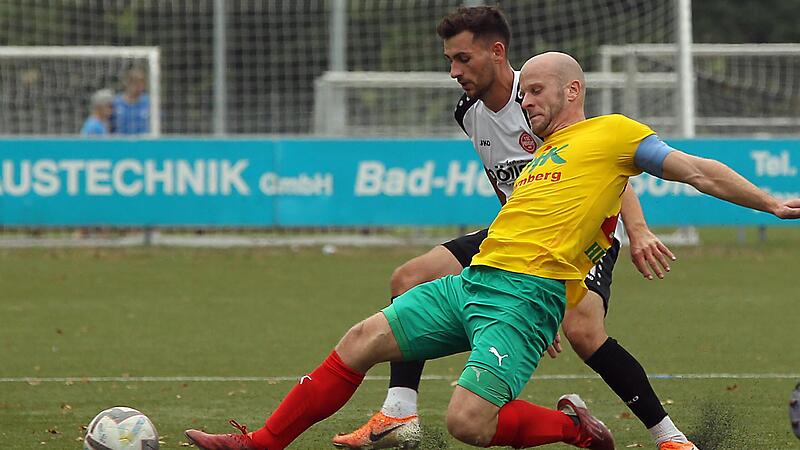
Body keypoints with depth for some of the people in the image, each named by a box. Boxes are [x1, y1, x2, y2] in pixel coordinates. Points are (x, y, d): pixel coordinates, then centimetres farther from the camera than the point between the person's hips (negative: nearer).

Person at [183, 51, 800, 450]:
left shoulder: (614, 134, 4)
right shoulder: (543, 156, 28)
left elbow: (697, 171, 2)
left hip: (525, 296, -8)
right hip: (473, 281, 8)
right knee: (363, 340, -2)